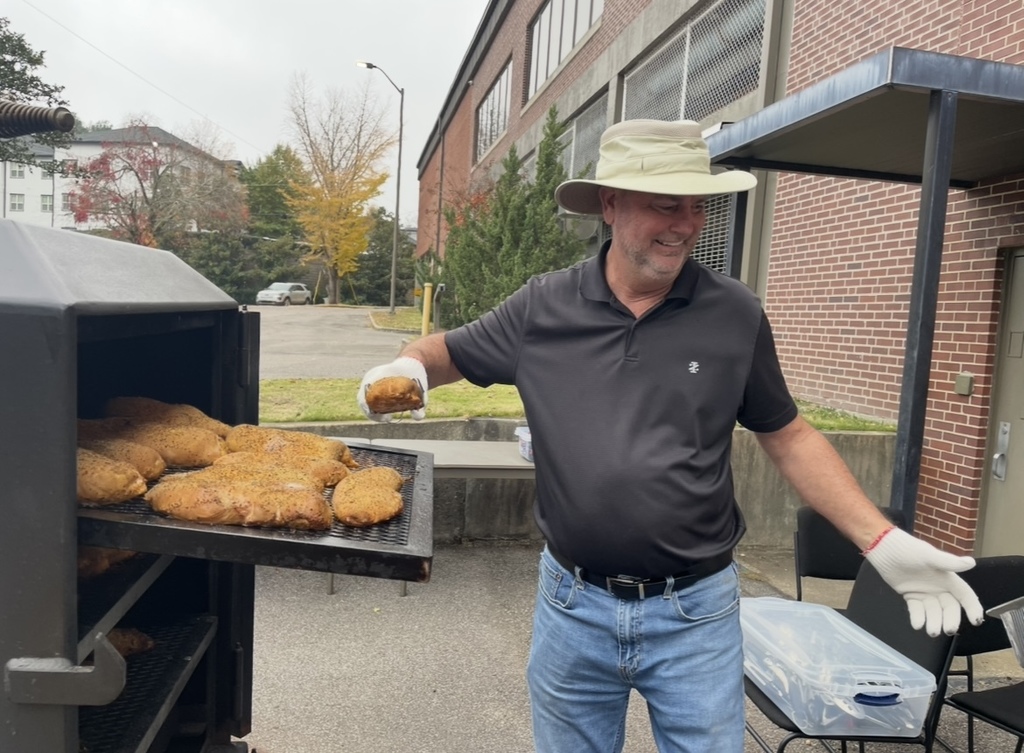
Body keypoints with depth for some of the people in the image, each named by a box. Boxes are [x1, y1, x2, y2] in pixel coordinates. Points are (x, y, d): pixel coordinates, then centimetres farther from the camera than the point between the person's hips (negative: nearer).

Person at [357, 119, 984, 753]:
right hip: (573, 605, 2)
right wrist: (408, 367, -15)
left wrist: (883, 541, -4)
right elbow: (448, 353, 8)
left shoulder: (736, 315, -6)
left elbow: (787, 436, 3)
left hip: (696, 613, -1)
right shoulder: (542, 308, -5)